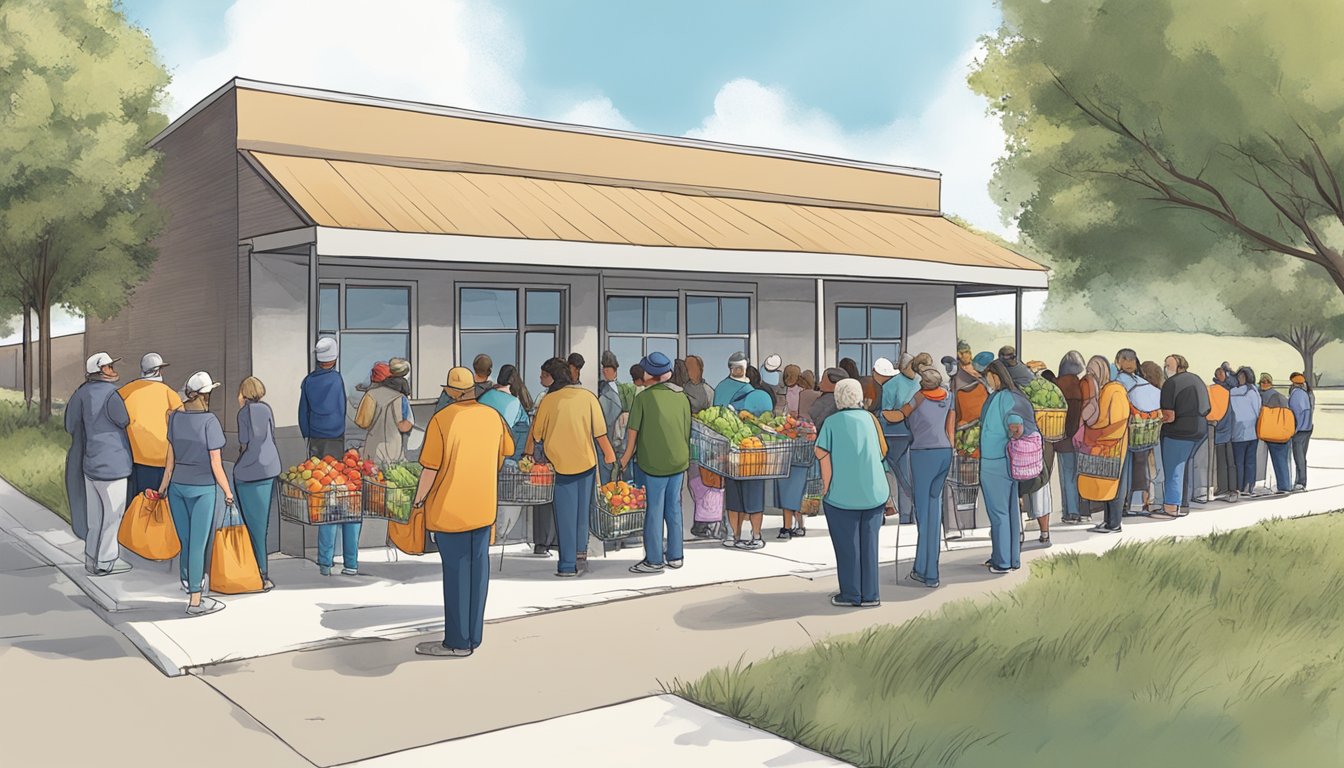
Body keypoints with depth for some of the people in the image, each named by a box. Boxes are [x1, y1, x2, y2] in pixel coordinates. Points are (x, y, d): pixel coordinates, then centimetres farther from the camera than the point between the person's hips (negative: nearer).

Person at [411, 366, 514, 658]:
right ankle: (474, 635, 19)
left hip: (450, 507, -5)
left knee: (456, 571, 2)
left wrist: (418, 499, -1)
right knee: (478, 567, 11)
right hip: (483, 507, 5)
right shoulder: (493, 416, 2)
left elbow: (430, 468, -16)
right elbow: (508, 451, 19)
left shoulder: (441, 420, -15)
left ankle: (458, 642, 9)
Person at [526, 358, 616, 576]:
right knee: (582, 511, 18)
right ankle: (580, 552, 24)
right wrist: (608, 453, 10)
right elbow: (599, 432, -3)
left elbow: (536, 433, 3)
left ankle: (568, 564, 7)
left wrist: (528, 453, 18)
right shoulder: (588, 397, -2)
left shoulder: (548, 401, -6)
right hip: (586, 462, 2)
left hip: (561, 464, -2)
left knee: (565, 515, 5)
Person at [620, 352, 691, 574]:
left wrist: (627, 456, 7)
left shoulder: (644, 397, -10)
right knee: (674, 508, 14)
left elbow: (633, 429, -7)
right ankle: (674, 556, 22)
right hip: (678, 462, 4)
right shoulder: (681, 398, 3)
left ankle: (654, 560, 9)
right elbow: (687, 433, 9)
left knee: (655, 510, 4)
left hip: (655, 462, -4)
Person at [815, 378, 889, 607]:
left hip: (842, 494, -2)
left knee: (847, 545, 7)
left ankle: (850, 594, 11)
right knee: (869, 543, 10)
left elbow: (824, 457, -10)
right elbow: (883, 452, 7)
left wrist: (826, 489, -1)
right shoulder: (870, 419, 2)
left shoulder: (832, 423, -6)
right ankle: (870, 595, 14)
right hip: (873, 492, 3)